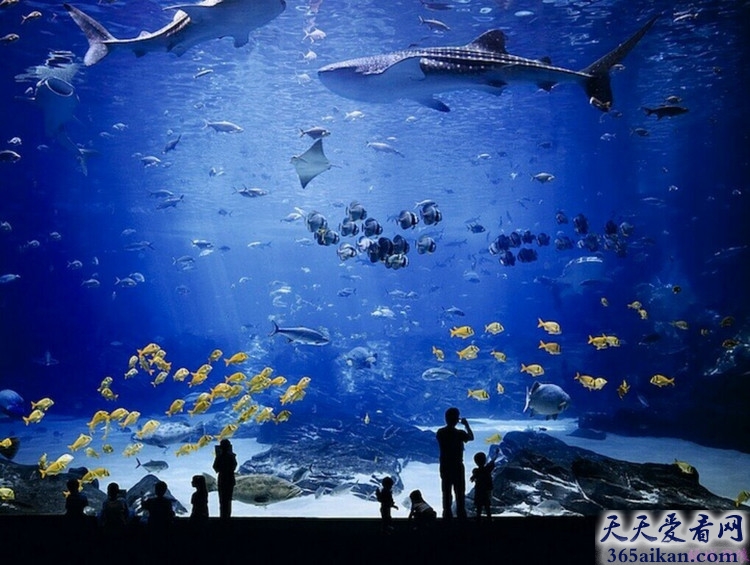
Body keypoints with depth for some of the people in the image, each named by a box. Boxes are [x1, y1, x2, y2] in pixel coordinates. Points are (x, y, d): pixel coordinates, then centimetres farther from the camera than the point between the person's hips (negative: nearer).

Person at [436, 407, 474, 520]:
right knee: (460, 493, 6)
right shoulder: (459, 433, -16)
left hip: (445, 467, 4)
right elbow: (471, 437, 3)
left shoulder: (440, 432, -5)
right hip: (457, 467, -3)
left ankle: (447, 515, 12)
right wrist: (466, 424, 12)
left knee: (446, 493, 11)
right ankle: (461, 515, 7)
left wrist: (450, 424, 16)